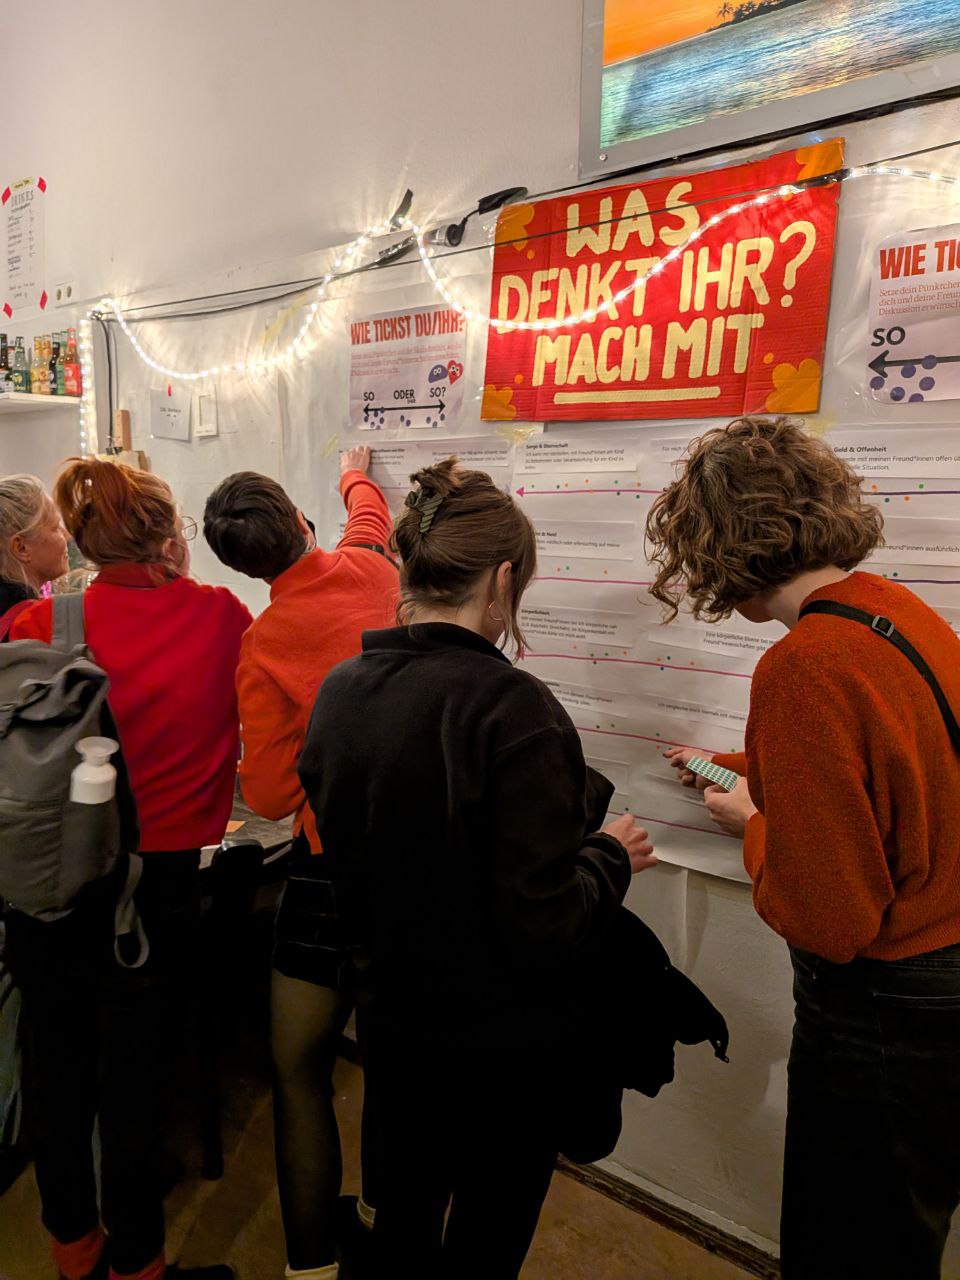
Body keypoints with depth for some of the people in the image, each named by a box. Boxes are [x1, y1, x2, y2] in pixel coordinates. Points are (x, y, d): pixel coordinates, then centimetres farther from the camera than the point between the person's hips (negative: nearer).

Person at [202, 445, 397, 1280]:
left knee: (299, 1066, 14)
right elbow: (371, 518, 25)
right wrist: (356, 475, 46)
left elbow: (271, 796, -9)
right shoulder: (368, 571, -2)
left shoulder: (261, 648, -14)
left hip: (337, 864, -5)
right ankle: (382, 1209, 45)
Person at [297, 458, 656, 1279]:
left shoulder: (340, 691, -7)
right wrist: (612, 857, -9)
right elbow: (544, 927, -27)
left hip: (388, 1018, 6)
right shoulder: (511, 706, -28)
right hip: (499, 1041, -6)